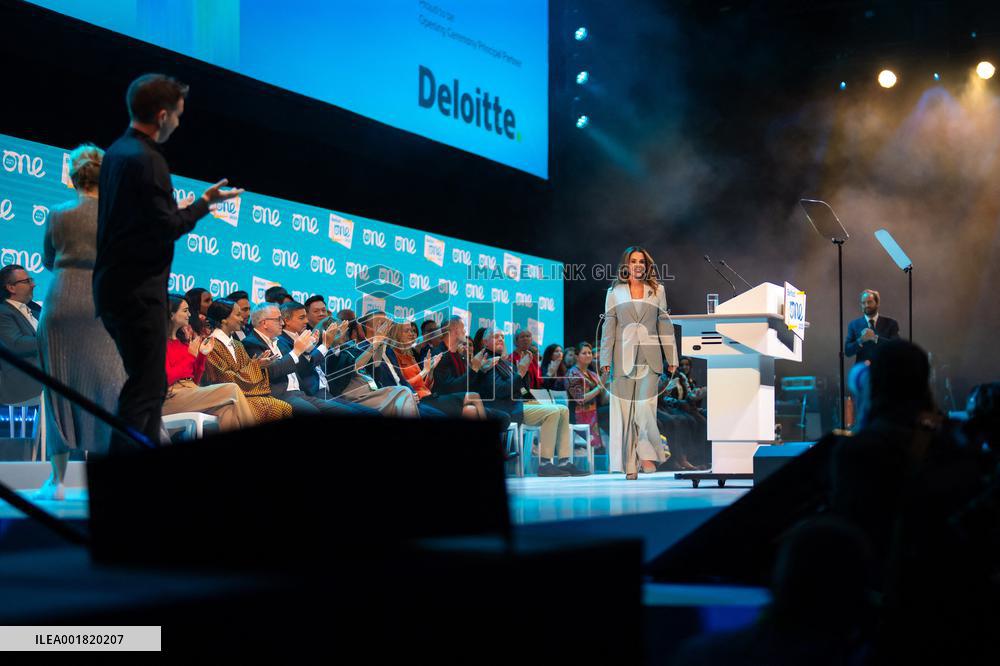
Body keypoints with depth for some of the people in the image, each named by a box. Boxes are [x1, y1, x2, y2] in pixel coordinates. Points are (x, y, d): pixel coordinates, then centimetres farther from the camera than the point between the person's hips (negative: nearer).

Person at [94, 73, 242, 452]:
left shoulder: (117, 151, 13)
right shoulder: (147, 160, -18)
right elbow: (170, 227, -17)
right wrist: (206, 202, -5)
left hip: (114, 286, 10)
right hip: (138, 291, -10)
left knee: (148, 383, 17)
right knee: (146, 387, -6)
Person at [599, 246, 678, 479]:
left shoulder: (657, 291, 10)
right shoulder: (614, 293, 8)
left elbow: (664, 324, 10)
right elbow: (609, 327, 6)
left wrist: (671, 358, 6)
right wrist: (605, 360, -1)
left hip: (649, 358, 0)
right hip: (623, 357, 0)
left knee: (645, 407, -10)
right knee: (624, 409, -1)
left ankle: (647, 453, 8)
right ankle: (629, 464, 5)